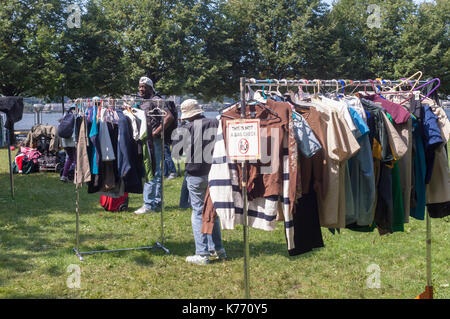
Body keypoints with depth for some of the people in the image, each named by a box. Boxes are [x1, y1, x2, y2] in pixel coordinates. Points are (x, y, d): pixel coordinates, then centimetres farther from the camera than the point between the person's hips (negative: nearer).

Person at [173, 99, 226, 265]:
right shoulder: (215, 124, 2)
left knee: (198, 212, 1)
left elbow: (176, 149, -3)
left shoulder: (187, 128, -8)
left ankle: (202, 254, 0)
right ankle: (217, 249, 24)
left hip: (195, 175, -5)